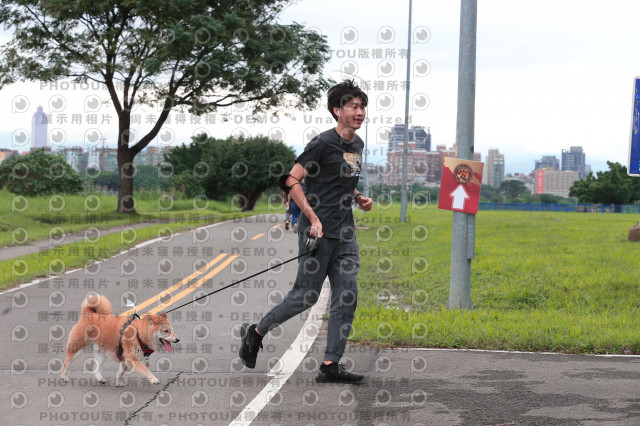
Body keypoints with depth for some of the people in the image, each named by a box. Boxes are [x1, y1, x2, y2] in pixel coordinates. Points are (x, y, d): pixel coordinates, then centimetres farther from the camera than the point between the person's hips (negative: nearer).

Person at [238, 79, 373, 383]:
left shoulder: (357, 144, 14)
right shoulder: (323, 143, -12)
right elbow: (291, 180, -13)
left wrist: (358, 198, 10)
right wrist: (313, 218, -18)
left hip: (345, 233, 8)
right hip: (318, 232, -8)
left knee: (347, 297, 0)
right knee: (306, 296, -1)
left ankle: (330, 365, 3)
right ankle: (255, 332, 19)